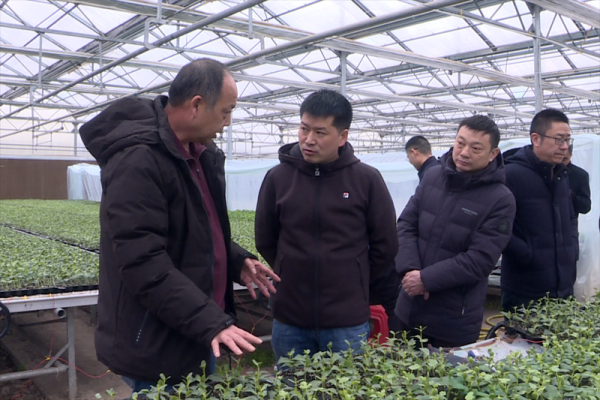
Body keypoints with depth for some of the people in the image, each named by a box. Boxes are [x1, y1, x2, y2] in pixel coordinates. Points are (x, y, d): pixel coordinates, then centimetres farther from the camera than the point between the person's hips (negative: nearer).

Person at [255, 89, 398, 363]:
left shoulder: (367, 179, -6)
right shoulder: (277, 177, -3)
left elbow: (385, 247, 3)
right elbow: (265, 242, 9)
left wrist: (353, 282, 9)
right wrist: (295, 277, 9)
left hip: (348, 323, -1)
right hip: (289, 320, 2)